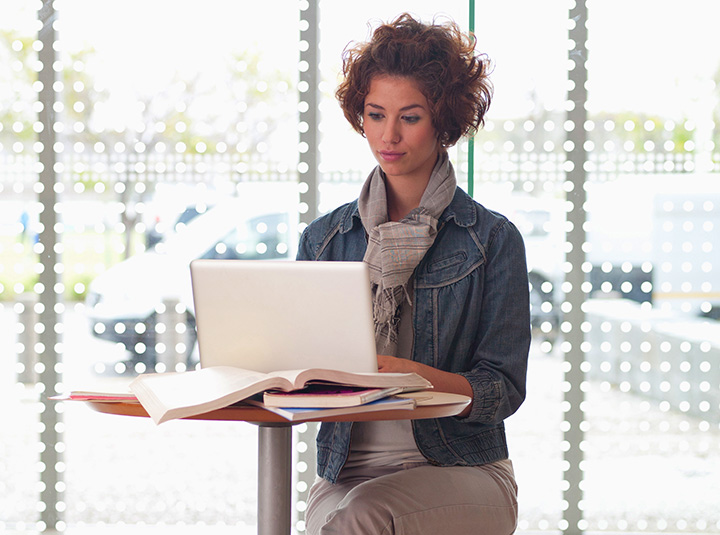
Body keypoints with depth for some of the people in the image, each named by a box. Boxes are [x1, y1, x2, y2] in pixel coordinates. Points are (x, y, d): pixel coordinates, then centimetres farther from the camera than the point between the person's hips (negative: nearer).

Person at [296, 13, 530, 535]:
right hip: (347, 472, 3)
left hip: (461, 470, -2)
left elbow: (503, 390, -4)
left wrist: (413, 373, -22)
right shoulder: (324, 239, 13)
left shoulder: (493, 240, 2)